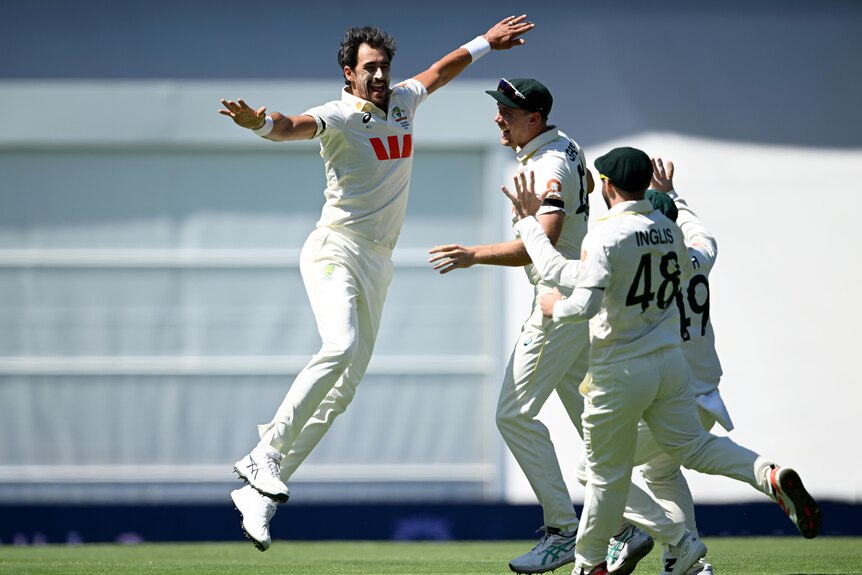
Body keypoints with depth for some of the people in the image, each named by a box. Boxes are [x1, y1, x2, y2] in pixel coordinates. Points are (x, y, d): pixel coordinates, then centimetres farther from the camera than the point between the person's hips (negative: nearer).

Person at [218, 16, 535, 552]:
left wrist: (483, 43, 43)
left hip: (378, 265, 7)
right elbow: (295, 126, -31)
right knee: (341, 347, -32)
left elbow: (440, 70, 32)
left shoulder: (403, 101, 11)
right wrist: (262, 123, -52)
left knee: (343, 391, 2)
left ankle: (261, 491, 5)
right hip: (336, 250, -7)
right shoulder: (339, 116, -10)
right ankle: (263, 457, -27)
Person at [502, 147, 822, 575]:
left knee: (608, 472, 7)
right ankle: (770, 476, -13)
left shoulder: (605, 236, -16)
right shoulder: (668, 229, 4)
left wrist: (554, 307, -3)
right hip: (671, 361, 5)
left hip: (620, 373, -5)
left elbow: (584, 305, -24)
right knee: (692, 445, 12)